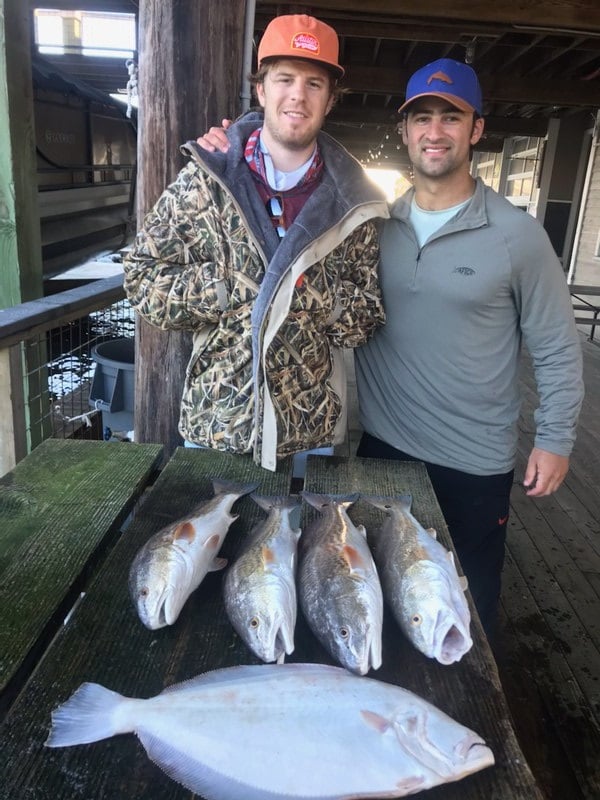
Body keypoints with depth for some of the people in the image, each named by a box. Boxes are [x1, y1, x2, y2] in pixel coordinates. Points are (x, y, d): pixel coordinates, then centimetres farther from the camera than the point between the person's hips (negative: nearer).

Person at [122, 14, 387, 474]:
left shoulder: (351, 203, -1)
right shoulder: (204, 181, -5)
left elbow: (368, 317, 3)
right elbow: (143, 282, -5)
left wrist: (317, 296, -16)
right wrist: (236, 287, -15)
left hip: (312, 432, 1)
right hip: (215, 423, 0)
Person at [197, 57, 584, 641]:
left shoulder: (516, 234, -9)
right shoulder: (373, 223, -1)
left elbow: (556, 348, -2)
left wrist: (556, 438, -2)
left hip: (475, 463, -3)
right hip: (381, 445, 3)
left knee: (468, 604, 16)